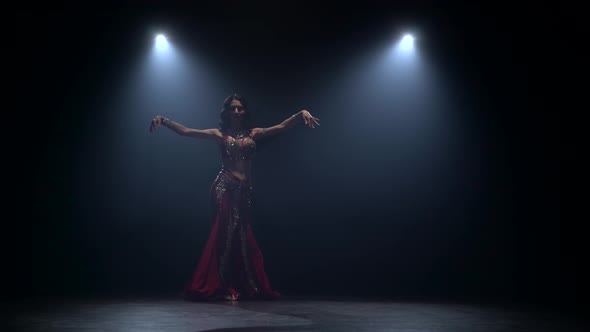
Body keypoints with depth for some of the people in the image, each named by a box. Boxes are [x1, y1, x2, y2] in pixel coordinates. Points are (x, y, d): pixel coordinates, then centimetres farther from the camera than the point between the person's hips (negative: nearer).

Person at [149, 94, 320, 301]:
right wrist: (163, 120, -7)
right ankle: (222, 287, -1)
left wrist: (301, 114, -4)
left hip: (245, 190, 3)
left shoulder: (253, 134, 13)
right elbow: (185, 131, 3)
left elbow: (282, 126, 9)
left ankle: (239, 287, 14)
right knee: (225, 234, -7)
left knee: (241, 236, 5)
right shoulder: (220, 134, 6)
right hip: (224, 188, -3)